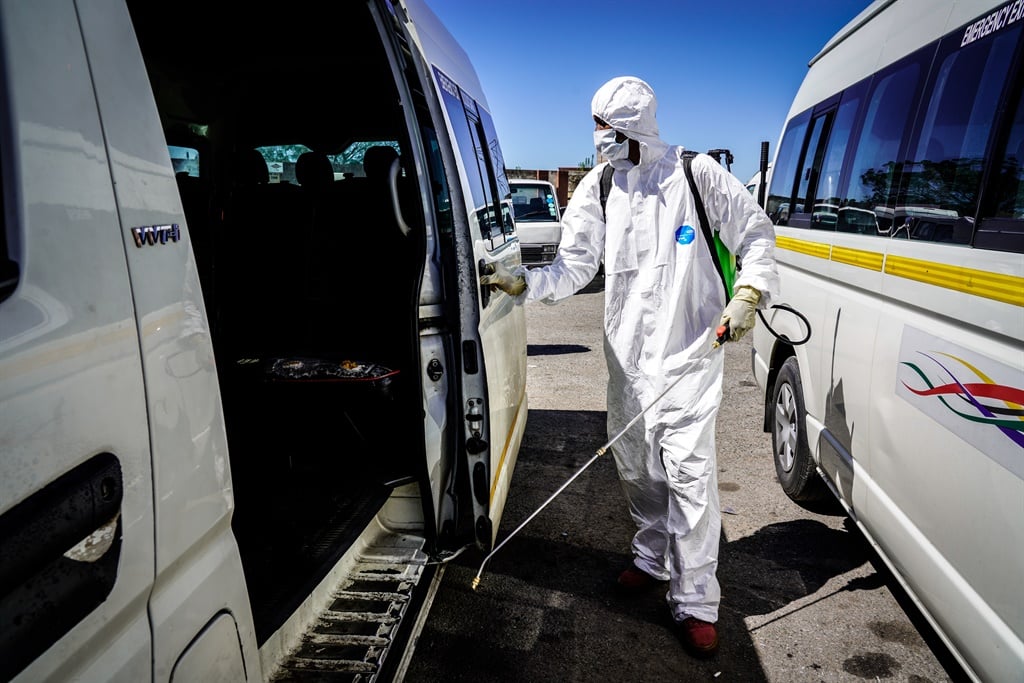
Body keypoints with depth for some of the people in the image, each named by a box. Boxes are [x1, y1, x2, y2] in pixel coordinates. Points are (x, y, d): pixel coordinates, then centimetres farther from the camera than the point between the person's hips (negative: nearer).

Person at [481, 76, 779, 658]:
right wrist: (524, 283, -15)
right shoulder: (597, 190, 5)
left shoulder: (697, 174, -4)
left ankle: (696, 603, 9)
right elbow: (576, 267, 1)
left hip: (689, 353, -4)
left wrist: (748, 294, -10)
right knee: (636, 467, 14)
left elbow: (756, 234, 4)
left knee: (688, 473, -7)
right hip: (628, 354, 5)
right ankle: (652, 559, 38)